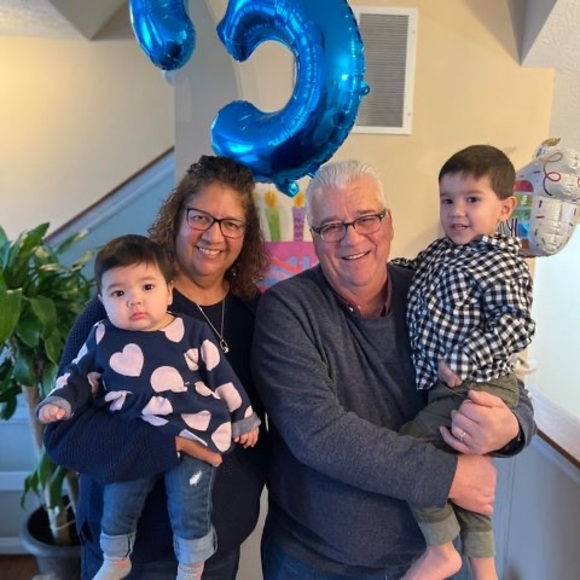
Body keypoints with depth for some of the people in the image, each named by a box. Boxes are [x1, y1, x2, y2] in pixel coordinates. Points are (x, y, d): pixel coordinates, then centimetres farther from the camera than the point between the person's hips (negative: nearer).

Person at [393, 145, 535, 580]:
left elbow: (517, 325, -24)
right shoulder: (442, 251, 8)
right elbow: (416, 270, 26)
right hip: (454, 388, 9)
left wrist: (462, 361, -26)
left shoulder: (500, 264, -16)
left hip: (476, 389, -9)